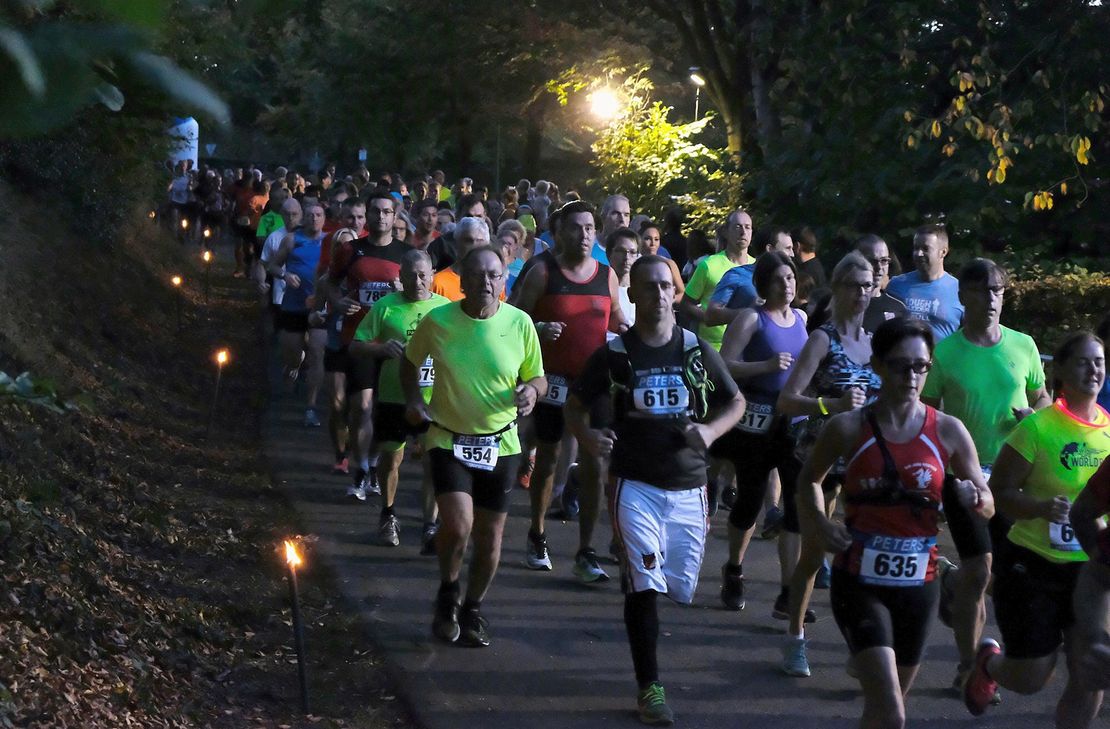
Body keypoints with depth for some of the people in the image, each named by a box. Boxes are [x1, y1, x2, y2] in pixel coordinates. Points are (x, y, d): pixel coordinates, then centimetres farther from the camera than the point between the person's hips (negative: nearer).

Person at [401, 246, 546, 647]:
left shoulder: (520, 323, -6)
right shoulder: (437, 321, -9)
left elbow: (538, 377, 5)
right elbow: (410, 362, 10)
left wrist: (531, 390, -17)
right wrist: (413, 398, -6)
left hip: (500, 443, 2)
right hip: (449, 438, -2)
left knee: (490, 535, 8)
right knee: (457, 524, -20)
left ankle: (472, 610, 32)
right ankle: (448, 592, 10)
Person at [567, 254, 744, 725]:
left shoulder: (697, 351, 3)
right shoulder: (614, 355, -2)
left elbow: (736, 402, 13)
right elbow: (575, 406, 7)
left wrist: (711, 430, -7)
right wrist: (586, 435, -15)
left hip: (688, 487, 3)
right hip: (635, 486, -3)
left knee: (681, 588, 7)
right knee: (644, 584, -10)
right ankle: (649, 688, -1)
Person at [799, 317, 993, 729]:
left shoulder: (948, 432, -1)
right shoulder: (848, 428, -5)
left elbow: (988, 505, 8)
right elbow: (809, 478, 14)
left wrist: (972, 498, -15)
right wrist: (820, 524, -4)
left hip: (918, 585, 3)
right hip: (859, 583, -3)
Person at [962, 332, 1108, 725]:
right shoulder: (1037, 427, -13)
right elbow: (999, 493, -13)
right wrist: (1042, 507, -30)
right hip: (1032, 565, -4)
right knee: (1030, 679, 7)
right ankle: (989, 662, 42)